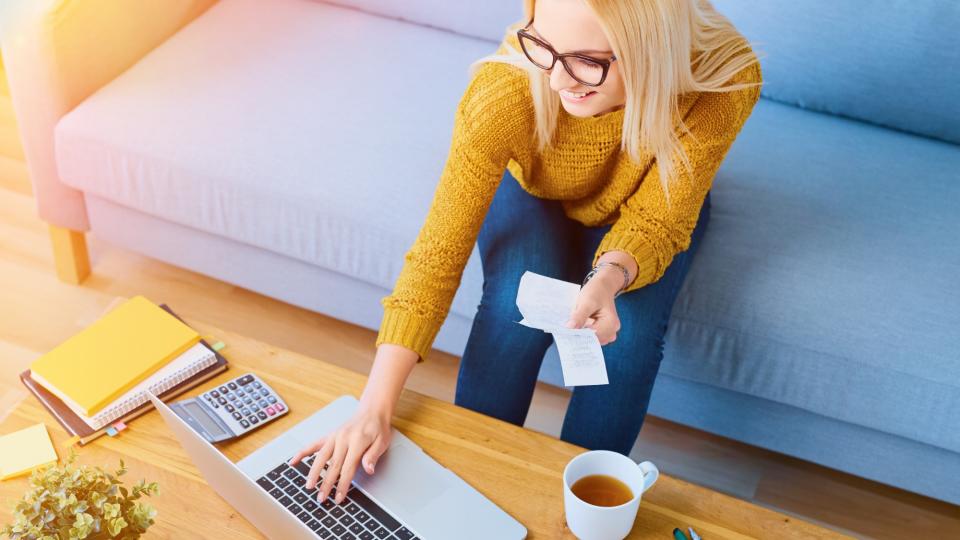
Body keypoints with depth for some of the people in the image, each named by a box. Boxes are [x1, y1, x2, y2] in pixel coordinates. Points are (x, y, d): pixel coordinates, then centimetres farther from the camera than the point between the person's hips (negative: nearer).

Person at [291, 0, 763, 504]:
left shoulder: (725, 78, -35)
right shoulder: (504, 88, -38)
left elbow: (656, 221, -25)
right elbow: (438, 253, -33)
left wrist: (610, 278, -48)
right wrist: (374, 410, -36)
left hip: (631, 206, 1)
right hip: (530, 193, -1)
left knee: (628, 330, -25)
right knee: (515, 306, -29)